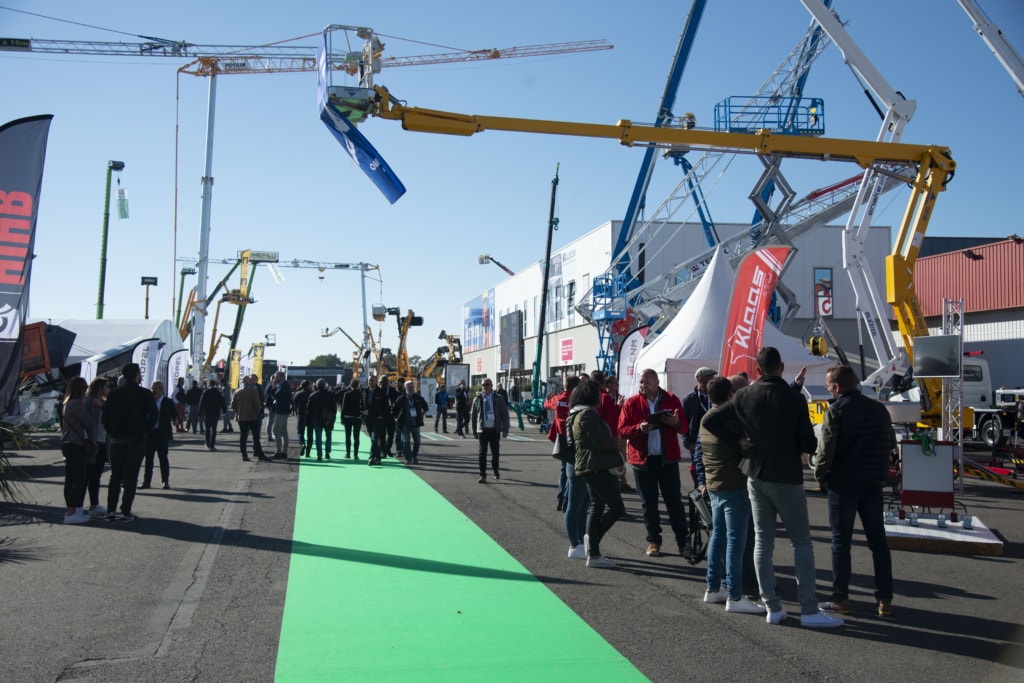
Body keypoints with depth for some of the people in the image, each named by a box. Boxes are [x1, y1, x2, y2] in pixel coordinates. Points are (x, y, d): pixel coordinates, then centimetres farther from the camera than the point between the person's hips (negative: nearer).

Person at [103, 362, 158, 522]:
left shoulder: (114, 394, 4)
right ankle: (125, 512, 0)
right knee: (130, 477, 1)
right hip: (136, 441, -4)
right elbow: (154, 414, -9)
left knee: (115, 476, 14)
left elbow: (105, 417, 3)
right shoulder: (145, 394, -6)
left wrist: (112, 434, 11)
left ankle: (111, 511, 14)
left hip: (116, 441, 4)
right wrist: (145, 430, 4)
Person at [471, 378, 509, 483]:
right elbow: (473, 416, 11)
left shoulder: (498, 399, 4)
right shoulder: (477, 399, 6)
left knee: (495, 452, 10)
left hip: (495, 430, 0)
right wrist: (474, 431, 8)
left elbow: (505, 414, 3)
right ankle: (483, 475, -3)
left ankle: (496, 470, 32)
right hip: (483, 430, 0)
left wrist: (505, 430, -4)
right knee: (482, 453, -5)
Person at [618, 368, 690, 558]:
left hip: (668, 458, 0)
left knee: (674, 501, 4)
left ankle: (683, 542, 11)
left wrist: (676, 423, -20)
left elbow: (684, 427, 3)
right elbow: (622, 430, -3)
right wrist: (639, 428, -21)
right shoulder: (631, 403, 1)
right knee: (649, 503, 7)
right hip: (642, 459, 0)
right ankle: (653, 541, 18)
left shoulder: (671, 400, 3)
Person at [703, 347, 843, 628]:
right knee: (801, 542, 5)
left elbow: (709, 421, 0)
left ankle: (773, 608, 12)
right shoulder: (794, 399, -12)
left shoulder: (744, 397, -2)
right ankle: (809, 610, 3)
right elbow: (809, 444, -10)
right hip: (787, 477, -4)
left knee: (762, 541, 9)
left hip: (756, 476, 4)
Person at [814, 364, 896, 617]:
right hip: (873, 483, 5)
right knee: (878, 541, 12)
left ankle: (840, 598, 9)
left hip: (843, 484, -5)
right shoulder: (879, 409, 6)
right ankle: (884, 599, 15)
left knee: (841, 541, 5)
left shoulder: (836, 411, -12)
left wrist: (820, 475, -1)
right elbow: (890, 444, 14)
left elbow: (825, 449, -15)